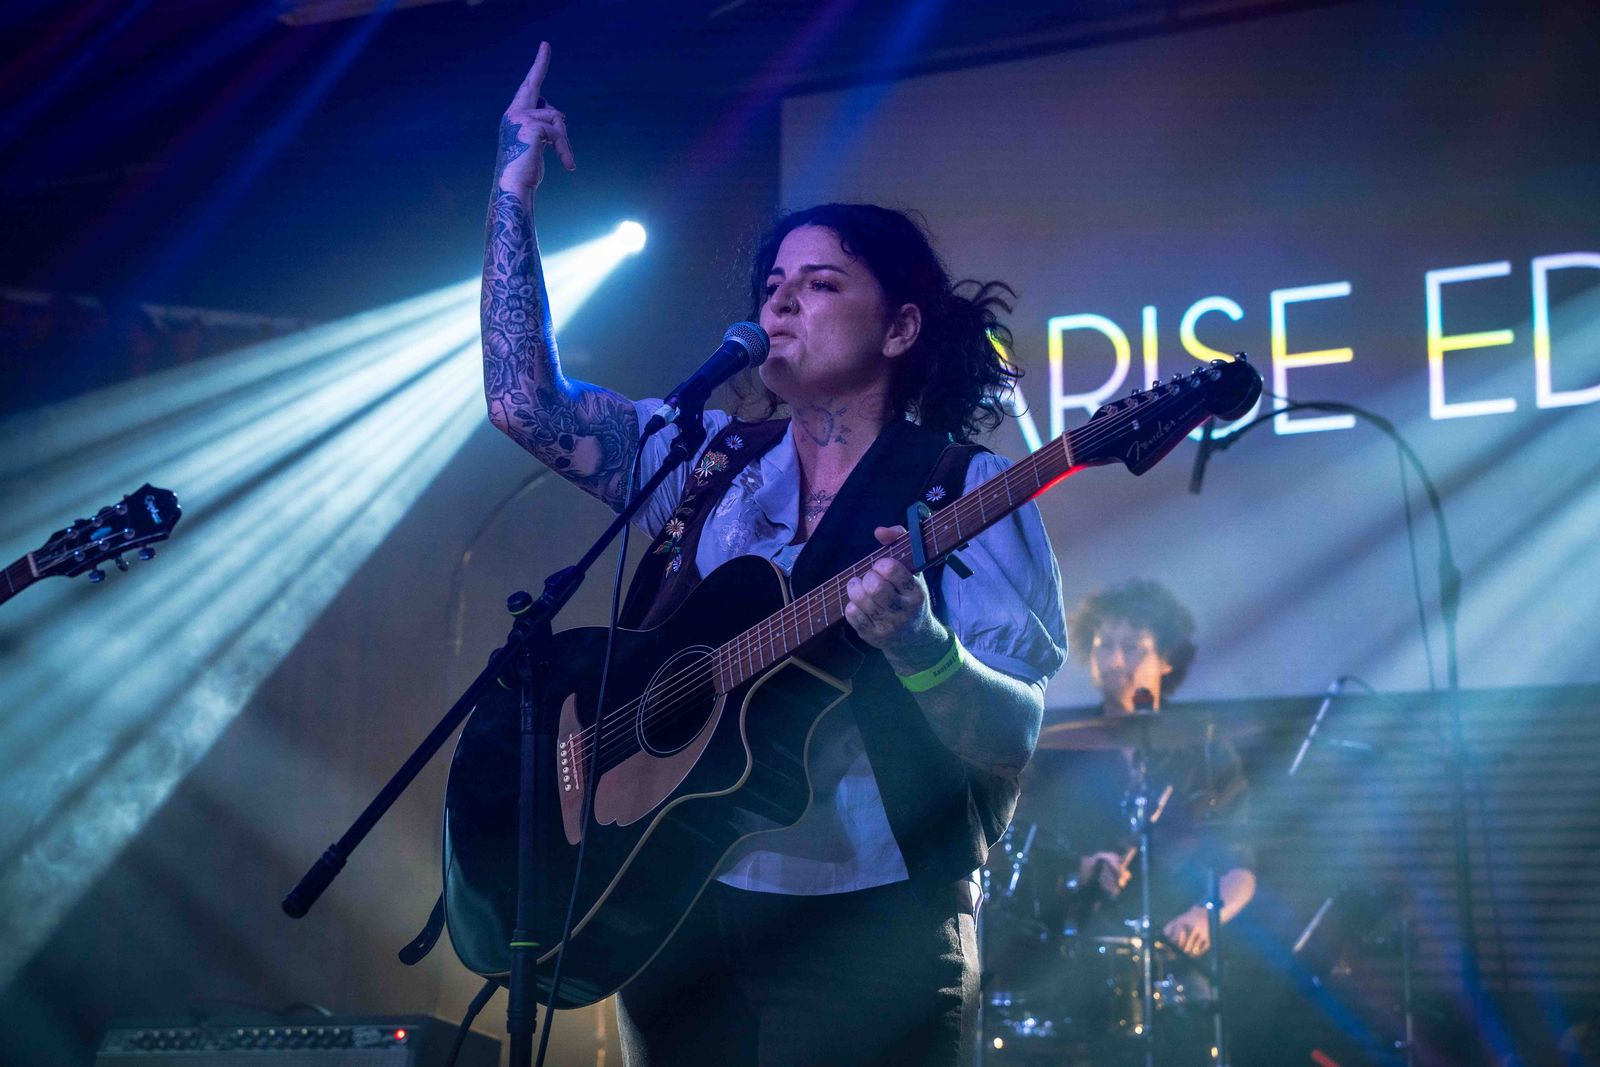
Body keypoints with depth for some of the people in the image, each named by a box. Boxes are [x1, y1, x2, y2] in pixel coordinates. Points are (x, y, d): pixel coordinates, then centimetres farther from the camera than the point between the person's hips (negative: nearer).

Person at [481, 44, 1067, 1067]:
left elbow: (1011, 742, -12)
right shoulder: (710, 462, 11)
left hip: (868, 932, -4)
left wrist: (918, 644, -32)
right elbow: (526, 399, 1)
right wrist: (514, 191, 2)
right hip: (676, 913, 4)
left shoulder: (967, 491, -3)